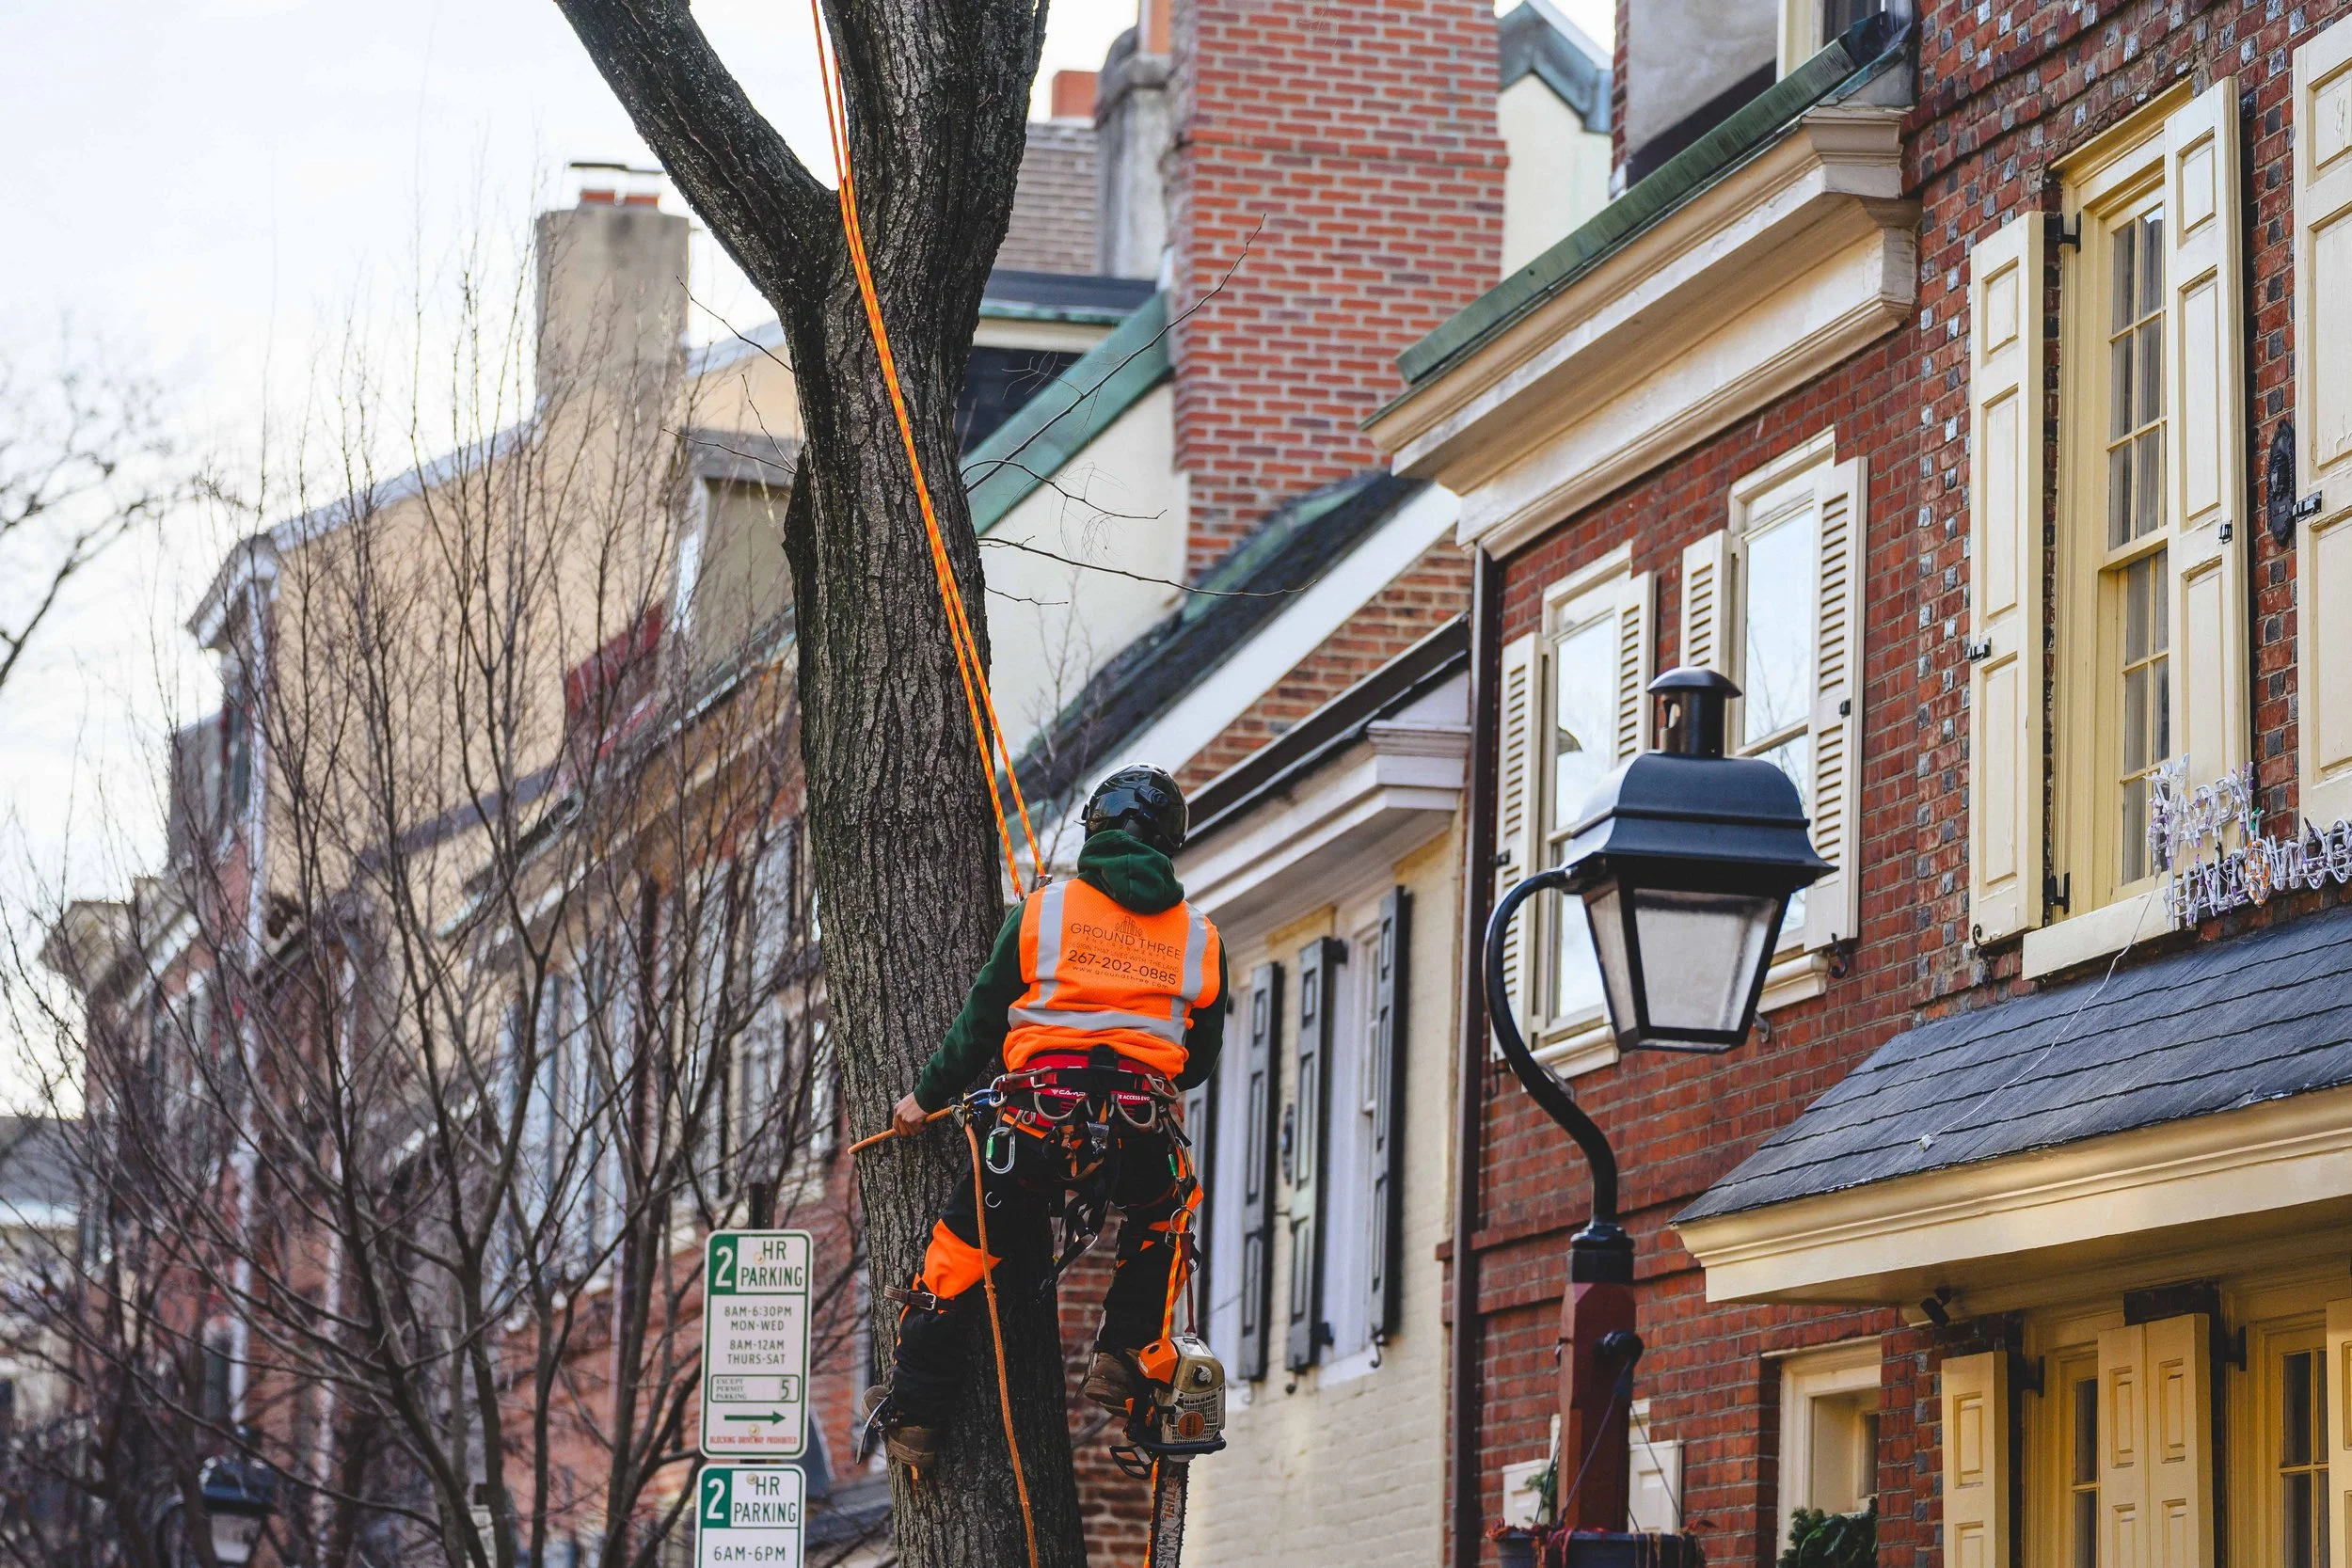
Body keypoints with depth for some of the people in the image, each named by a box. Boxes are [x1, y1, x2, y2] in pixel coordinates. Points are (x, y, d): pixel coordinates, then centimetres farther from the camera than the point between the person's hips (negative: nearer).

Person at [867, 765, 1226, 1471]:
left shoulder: (1044, 909, 7)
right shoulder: (1200, 937, 13)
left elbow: (981, 1021, 10)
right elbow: (1202, 1058, 20)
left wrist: (926, 1097, 22)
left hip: (1043, 1118, -2)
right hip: (1141, 1133, 2)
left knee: (962, 1244, 13)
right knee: (1165, 1214, 33)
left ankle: (913, 1412, 14)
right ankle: (1122, 1354, 20)